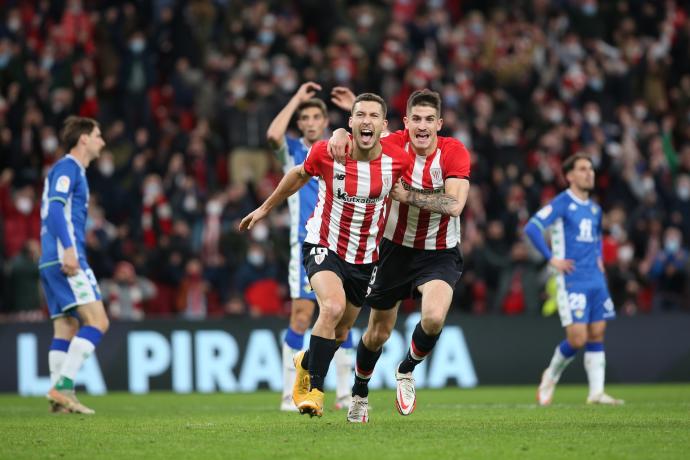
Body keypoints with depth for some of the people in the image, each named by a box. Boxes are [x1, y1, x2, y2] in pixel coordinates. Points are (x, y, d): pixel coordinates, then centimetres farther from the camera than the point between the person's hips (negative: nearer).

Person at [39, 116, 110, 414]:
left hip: (53, 263, 10)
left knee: (66, 330, 5)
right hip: (66, 259, -10)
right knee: (97, 321, -14)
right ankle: (63, 385, -20)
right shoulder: (67, 167, -4)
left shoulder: (72, 169, 24)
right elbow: (55, 206, -18)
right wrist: (68, 248, -27)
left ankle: (61, 399, -1)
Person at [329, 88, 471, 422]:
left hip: (439, 254, -2)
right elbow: (359, 139, 0)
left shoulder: (454, 152, -17)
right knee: (378, 333, 11)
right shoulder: (395, 144, -12)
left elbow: (454, 204, -28)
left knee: (434, 318, -28)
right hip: (395, 248, 2)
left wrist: (407, 194, -28)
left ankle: (407, 371, 4)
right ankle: (360, 393, 40)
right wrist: (340, 135, -23)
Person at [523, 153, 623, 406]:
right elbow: (532, 228, -18)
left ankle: (596, 392, 3)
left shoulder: (594, 209, 15)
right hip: (572, 280, -7)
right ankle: (551, 376, 14)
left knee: (597, 335, 3)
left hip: (596, 280, 7)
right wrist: (552, 259, -18)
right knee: (577, 338, -11)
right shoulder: (562, 203, -8)